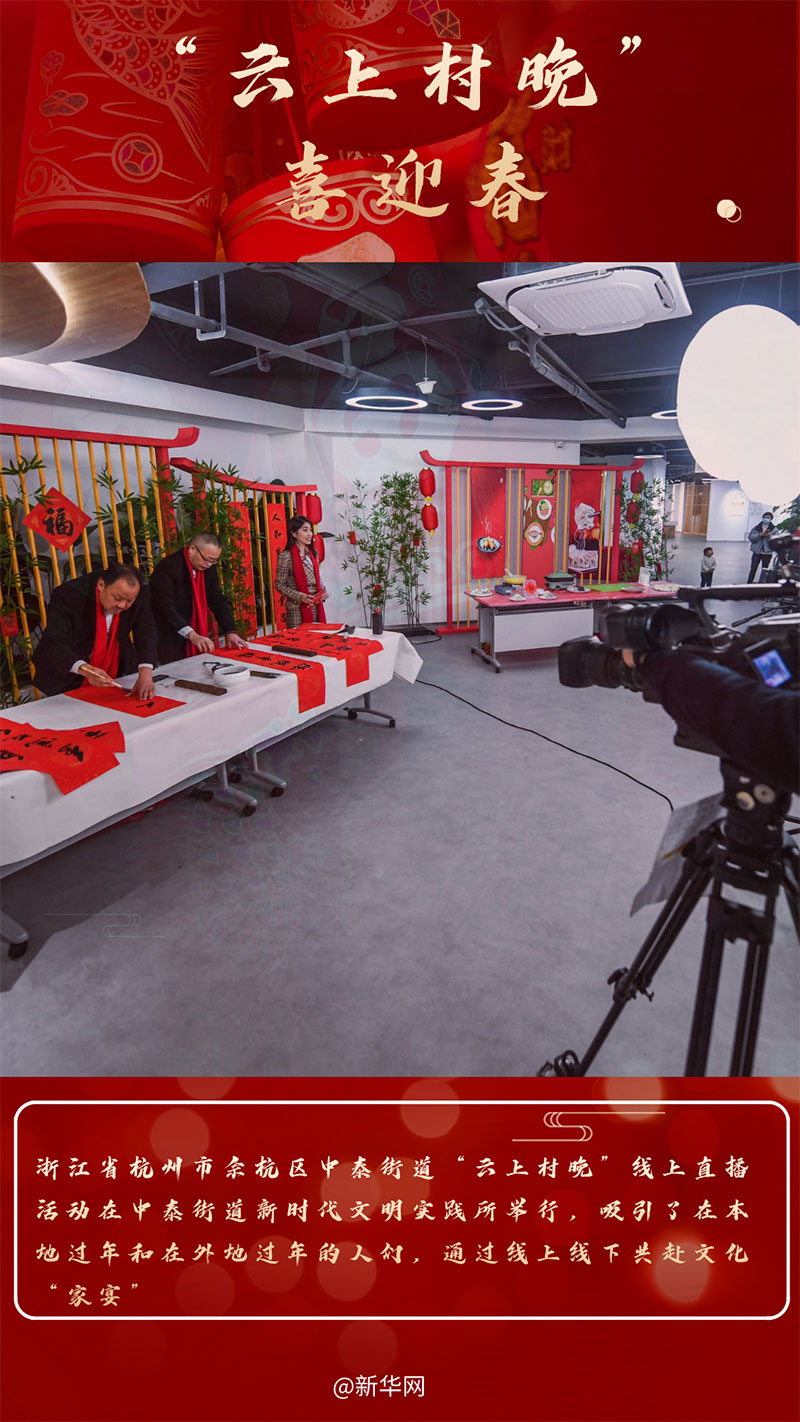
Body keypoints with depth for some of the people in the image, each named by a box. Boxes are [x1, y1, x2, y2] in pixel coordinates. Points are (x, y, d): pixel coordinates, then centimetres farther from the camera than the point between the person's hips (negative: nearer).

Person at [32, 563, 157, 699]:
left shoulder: (139, 596, -11)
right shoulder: (69, 595, -22)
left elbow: (146, 633, -13)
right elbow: (55, 644, -26)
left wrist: (145, 672, -31)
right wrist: (85, 669, -45)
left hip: (116, 679, 4)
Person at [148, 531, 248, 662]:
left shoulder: (208, 568, 5)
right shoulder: (167, 567, -16)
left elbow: (218, 601, 4)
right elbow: (166, 607, -24)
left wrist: (230, 632, -10)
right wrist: (192, 635, -34)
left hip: (198, 642, 6)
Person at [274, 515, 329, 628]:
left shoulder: (312, 553, 12)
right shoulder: (286, 556, -9)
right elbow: (279, 585, -8)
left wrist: (323, 592, 1)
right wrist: (300, 597, -19)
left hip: (316, 606, 6)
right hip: (297, 609, -6)